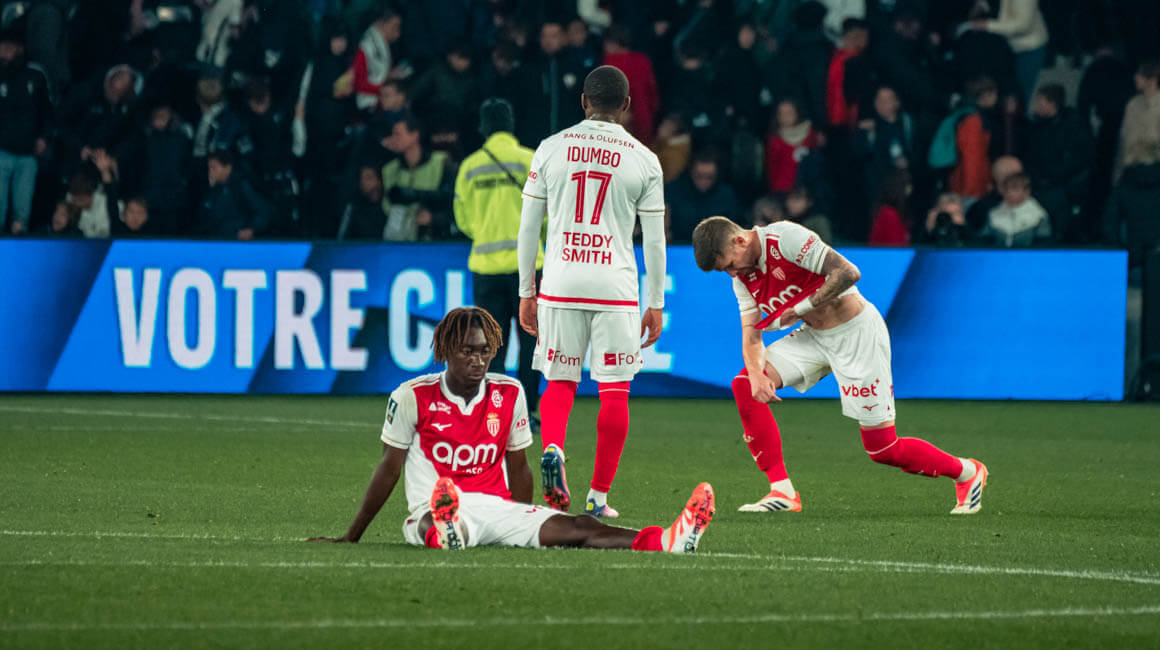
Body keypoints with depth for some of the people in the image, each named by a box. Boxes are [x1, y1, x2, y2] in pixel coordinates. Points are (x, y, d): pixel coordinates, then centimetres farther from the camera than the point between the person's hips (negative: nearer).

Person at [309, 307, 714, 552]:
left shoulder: (509, 395, 11)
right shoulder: (412, 397, 0)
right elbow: (389, 469, 7)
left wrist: (526, 529, 20)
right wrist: (351, 538, 10)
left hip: (498, 508, 4)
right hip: (433, 511, -4)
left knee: (575, 528, -22)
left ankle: (666, 541, -46)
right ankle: (445, 535, -83)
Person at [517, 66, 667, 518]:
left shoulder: (550, 150, 5)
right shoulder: (643, 160, 2)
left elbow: (528, 228, 7)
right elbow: (654, 240, 4)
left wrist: (526, 291, 15)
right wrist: (655, 304, 11)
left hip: (560, 281, 1)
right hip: (615, 288, -1)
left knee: (559, 380, 12)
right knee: (614, 391, 5)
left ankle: (552, 449, -17)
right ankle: (598, 496, 4)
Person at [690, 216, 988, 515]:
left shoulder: (785, 238, -24)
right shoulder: (744, 276, 2)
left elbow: (848, 273, -28)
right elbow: (751, 333, 0)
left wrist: (801, 308, -24)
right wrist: (756, 374, -20)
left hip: (857, 334, -8)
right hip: (814, 336, 8)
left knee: (882, 450, -6)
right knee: (745, 386, -7)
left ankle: (966, 472, 19)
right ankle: (782, 492, -4)